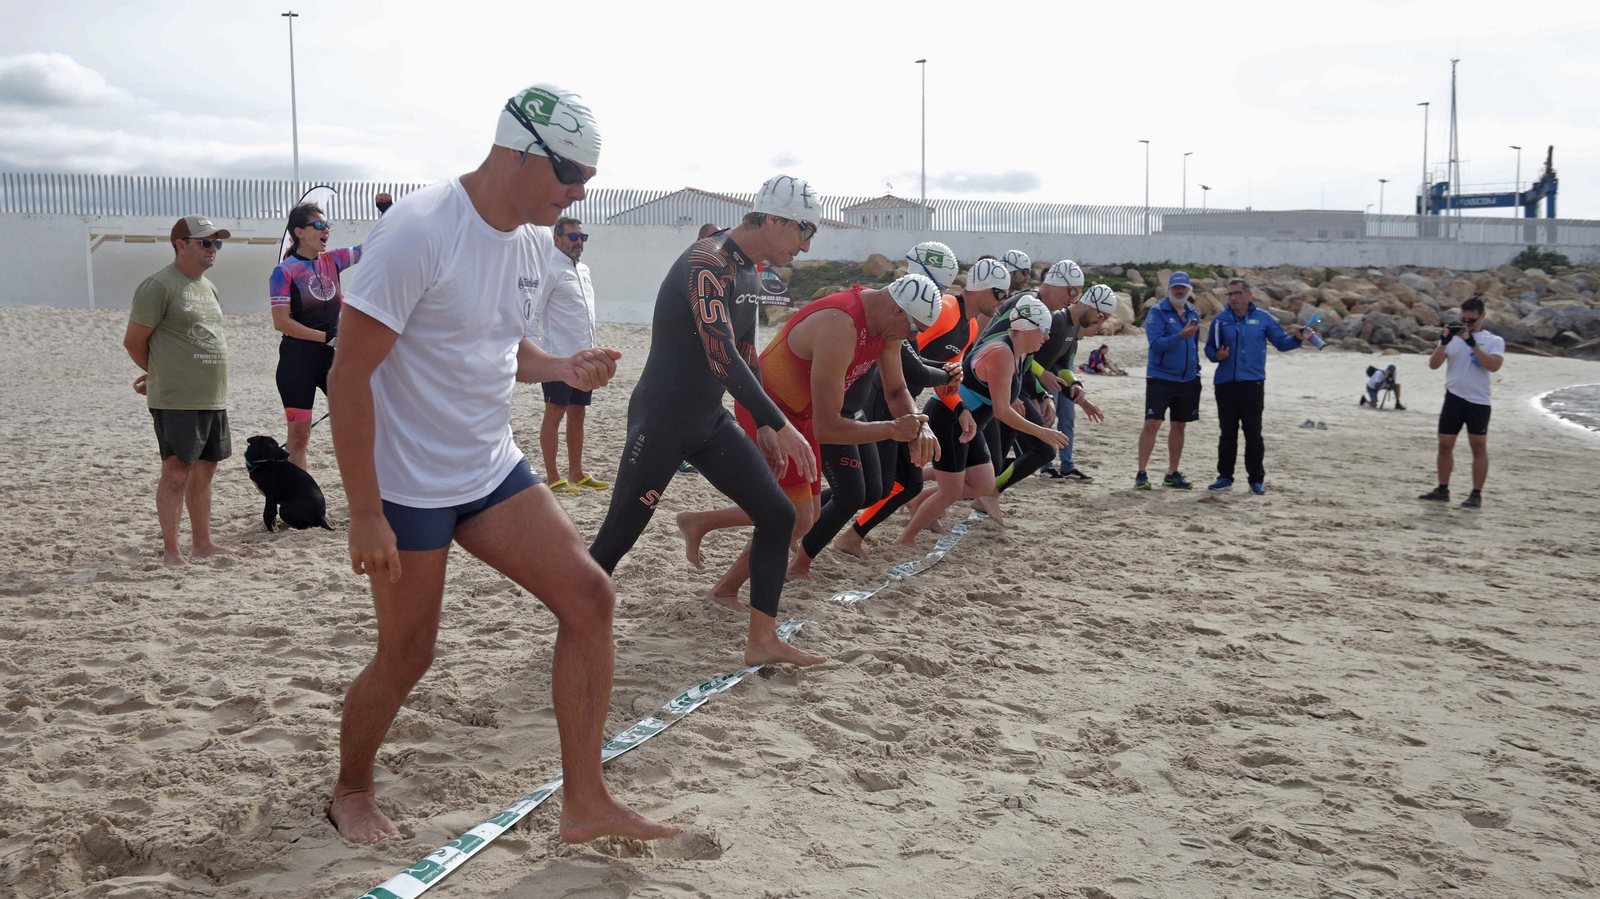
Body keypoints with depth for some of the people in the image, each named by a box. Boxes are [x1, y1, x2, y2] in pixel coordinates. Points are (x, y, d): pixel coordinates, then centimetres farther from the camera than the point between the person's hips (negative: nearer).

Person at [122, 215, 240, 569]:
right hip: (176, 401, -8)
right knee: (176, 473, -4)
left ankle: (202, 542, 22)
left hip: (214, 397, 8)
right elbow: (133, 341, -8)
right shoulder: (159, 285, -10)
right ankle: (170, 551, 3)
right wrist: (159, 375, 8)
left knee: (204, 470, 13)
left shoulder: (208, 286, 16)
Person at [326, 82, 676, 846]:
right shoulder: (418, 233, -21)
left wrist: (563, 370, -3)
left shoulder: (535, 241, 5)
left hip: (494, 470, 7)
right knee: (406, 657, 6)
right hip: (408, 487, -7)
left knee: (589, 598, -4)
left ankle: (584, 802, 6)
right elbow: (348, 377, -20)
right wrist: (364, 516, -20)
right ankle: (350, 792, 35)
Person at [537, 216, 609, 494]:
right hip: (558, 356, -8)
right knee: (555, 413, -2)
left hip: (582, 357, 8)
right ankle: (553, 478, 3)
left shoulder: (584, 270, 15)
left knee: (577, 413, 12)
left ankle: (576, 473, 19)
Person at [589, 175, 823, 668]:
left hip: (710, 421, 9)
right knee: (619, 534, -2)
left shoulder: (748, 273, 10)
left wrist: (763, 426, 17)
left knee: (777, 514, 3)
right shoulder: (707, 264, -20)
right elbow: (722, 357, -29)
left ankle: (762, 641, 9)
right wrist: (781, 425, -29)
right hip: (661, 421, -9)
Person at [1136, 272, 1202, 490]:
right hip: (1160, 379, -6)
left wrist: (1196, 372, 16)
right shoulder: (1157, 312, -7)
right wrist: (1181, 336, -29)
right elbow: (1156, 343, -18)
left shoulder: (1193, 313, 11)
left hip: (1188, 380, 6)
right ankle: (1141, 474, -5)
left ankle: (1172, 474, 18)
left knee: (1179, 426, 10)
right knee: (1152, 424, -9)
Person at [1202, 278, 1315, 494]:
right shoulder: (1220, 320, 6)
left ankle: (1257, 480, 9)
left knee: (1253, 434, 1)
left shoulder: (1263, 318, 4)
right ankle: (1225, 477, 17)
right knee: (1227, 433, 9)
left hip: (1253, 384, -1)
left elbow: (1281, 342, 7)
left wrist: (1297, 338, -12)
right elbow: (1209, 347, 11)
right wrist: (1216, 355, -10)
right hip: (1225, 384, 2)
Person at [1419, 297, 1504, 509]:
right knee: (1445, 444, 4)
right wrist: (1444, 342, -13)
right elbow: (1433, 364, 1)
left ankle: (1476, 494, 1)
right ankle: (1442, 490, 14)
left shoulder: (1494, 340, 3)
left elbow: (1494, 365, -15)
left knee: (1479, 446, -3)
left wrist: (1473, 344, -20)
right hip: (1454, 398, 3)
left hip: (1478, 402, -3)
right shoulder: (1452, 337, 10)